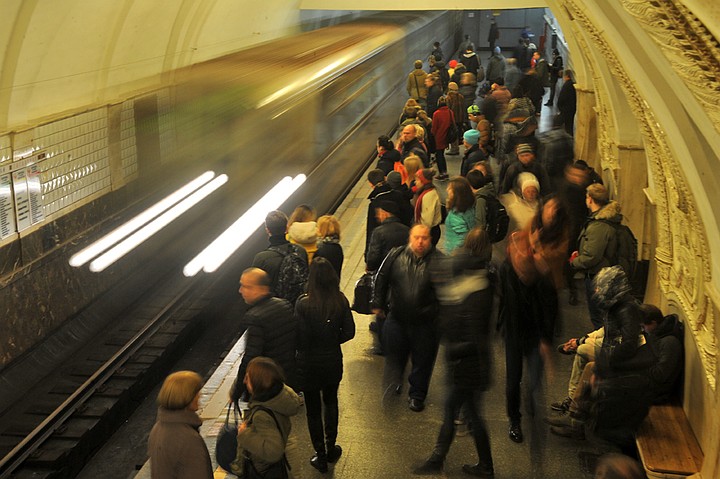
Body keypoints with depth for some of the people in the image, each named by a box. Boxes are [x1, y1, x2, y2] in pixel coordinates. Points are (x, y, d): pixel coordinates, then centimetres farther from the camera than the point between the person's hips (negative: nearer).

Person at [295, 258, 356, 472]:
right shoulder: (340, 301, -13)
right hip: (333, 361, 3)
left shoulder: (303, 304, -24)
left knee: (313, 410, 15)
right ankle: (331, 448, 36)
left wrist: (307, 348, 3)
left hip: (309, 364, -3)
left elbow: (300, 339, -20)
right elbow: (349, 332, -6)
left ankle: (321, 456, 25)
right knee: (330, 402, 27)